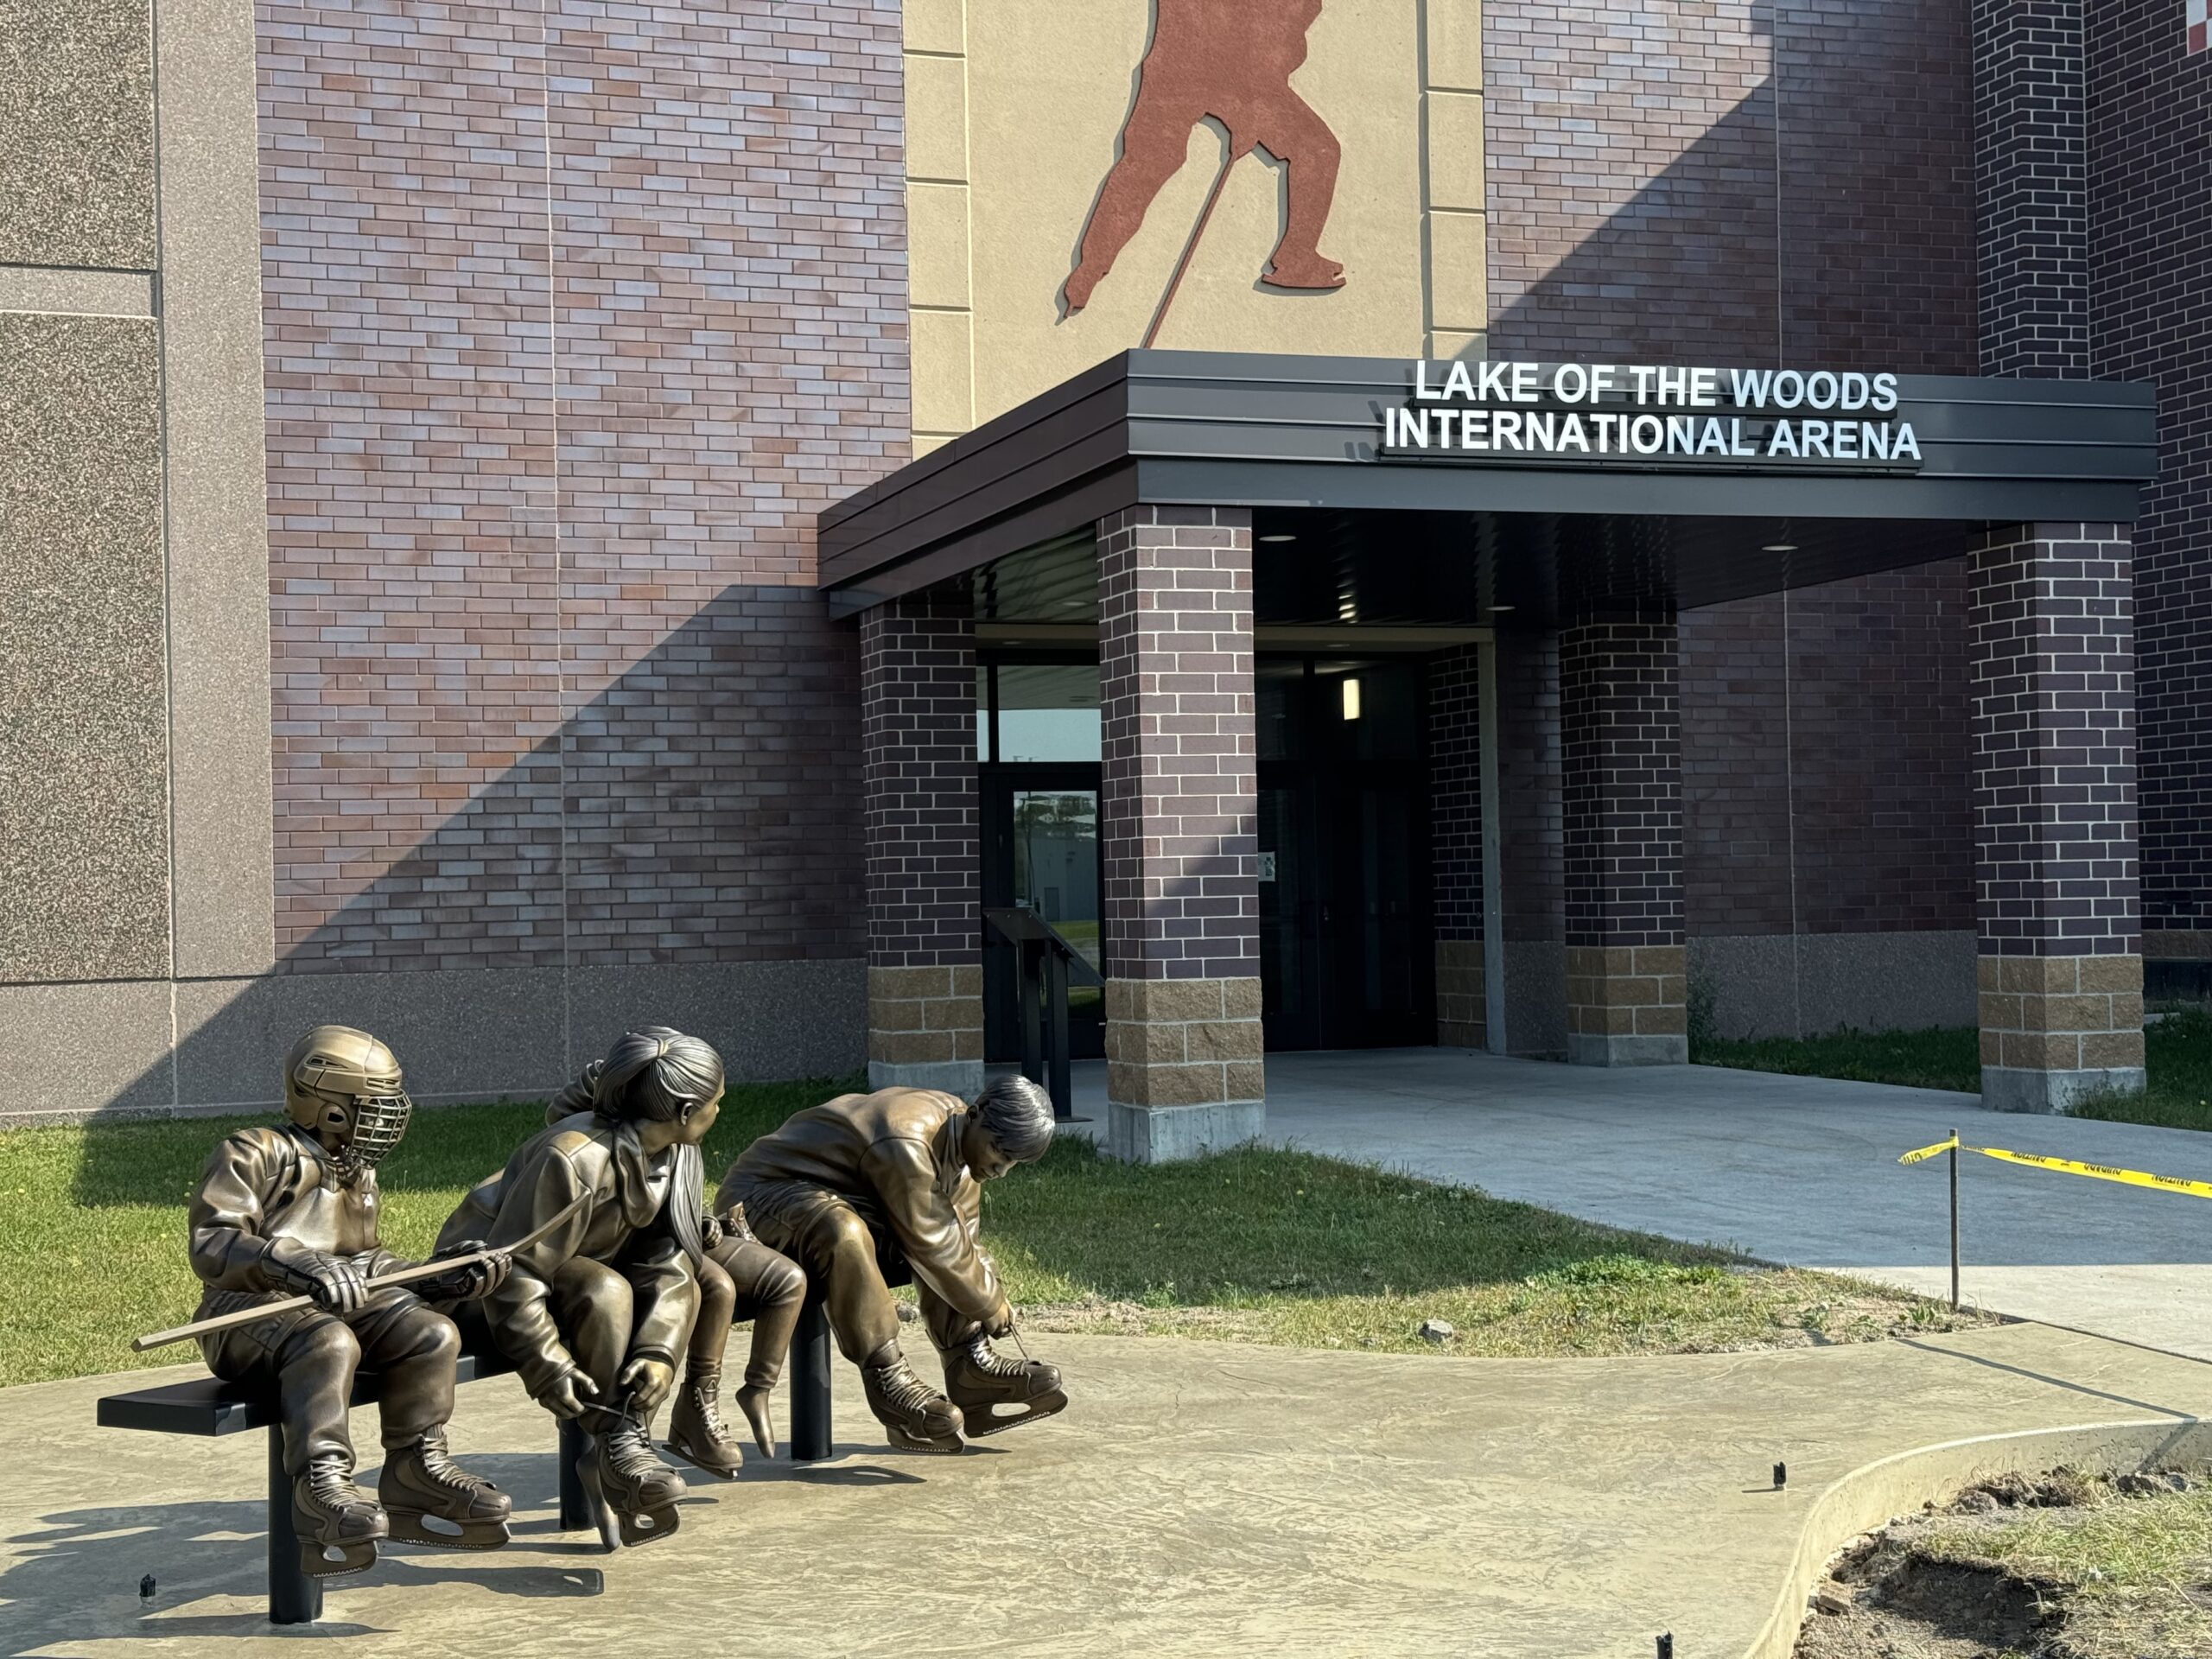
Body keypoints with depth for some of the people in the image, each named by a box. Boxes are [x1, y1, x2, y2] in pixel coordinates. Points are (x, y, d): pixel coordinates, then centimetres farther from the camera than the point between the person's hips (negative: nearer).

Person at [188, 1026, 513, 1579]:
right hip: (249, 1310, -8)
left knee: (432, 1334, -13)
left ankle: (417, 1470, -4)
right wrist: (304, 1267, -35)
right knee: (328, 1342, -38)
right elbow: (211, 1244, -21)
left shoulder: (358, 1174, 21)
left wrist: (440, 1280, 9)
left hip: (338, 1305, 8)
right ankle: (321, 1487, -42)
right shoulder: (254, 1155, -8)